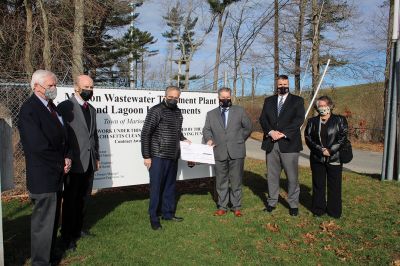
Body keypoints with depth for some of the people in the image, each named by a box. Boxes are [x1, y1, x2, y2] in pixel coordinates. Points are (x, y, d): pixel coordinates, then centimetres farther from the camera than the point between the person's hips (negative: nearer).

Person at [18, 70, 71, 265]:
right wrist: (62, 161, -12)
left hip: (56, 173, 9)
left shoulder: (51, 106, 11)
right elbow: (38, 145, -23)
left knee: (52, 218, 20)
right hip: (43, 176, -9)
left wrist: (65, 158, -1)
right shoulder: (29, 109, -16)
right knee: (43, 221, 3)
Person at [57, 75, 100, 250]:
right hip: (74, 162, -6)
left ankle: (78, 228, 31)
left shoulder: (92, 109, 14)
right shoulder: (65, 107, -8)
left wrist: (97, 157, 16)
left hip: (89, 163, 6)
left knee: (84, 198, 15)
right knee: (70, 200, 6)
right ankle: (67, 235, 20)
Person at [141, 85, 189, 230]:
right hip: (158, 156, -7)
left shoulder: (178, 112, 12)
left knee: (170, 185, 15)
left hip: (173, 156, 7)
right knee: (156, 187, 1)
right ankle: (154, 218, 13)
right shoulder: (156, 110, -9)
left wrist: (183, 139, 8)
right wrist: (146, 156, -13)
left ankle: (168, 213, 30)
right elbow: (145, 133, -10)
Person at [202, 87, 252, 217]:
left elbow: (248, 127, 12)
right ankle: (222, 207, 19)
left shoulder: (239, 111, 8)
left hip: (236, 152, -1)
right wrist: (209, 139, -7)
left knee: (236, 181, 6)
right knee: (221, 181, 8)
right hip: (219, 152, 1)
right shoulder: (211, 114, 12)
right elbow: (206, 129, 12)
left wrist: (240, 140, 8)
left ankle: (236, 207, 18)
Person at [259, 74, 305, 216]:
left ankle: (293, 204, 13)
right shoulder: (268, 101, 16)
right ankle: (272, 202, 21)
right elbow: (263, 119, 7)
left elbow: (299, 119, -6)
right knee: (272, 175, 9)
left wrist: (283, 133, -14)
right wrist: (270, 131, -12)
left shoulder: (297, 101, 6)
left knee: (292, 176, 1)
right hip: (271, 143, 3)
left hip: (289, 143, -3)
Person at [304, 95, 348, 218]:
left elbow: (343, 138, -5)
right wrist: (320, 150, -12)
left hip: (334, 159, -2)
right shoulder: (312, 121, 8)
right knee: (318, 184, 8)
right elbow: (308, 138, 0)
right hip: (317, 159, 2)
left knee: (334, 185, 5)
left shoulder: (340, 120, 3)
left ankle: (334, 211, 17)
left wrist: (330, 150, -13)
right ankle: (318, 209, 20)